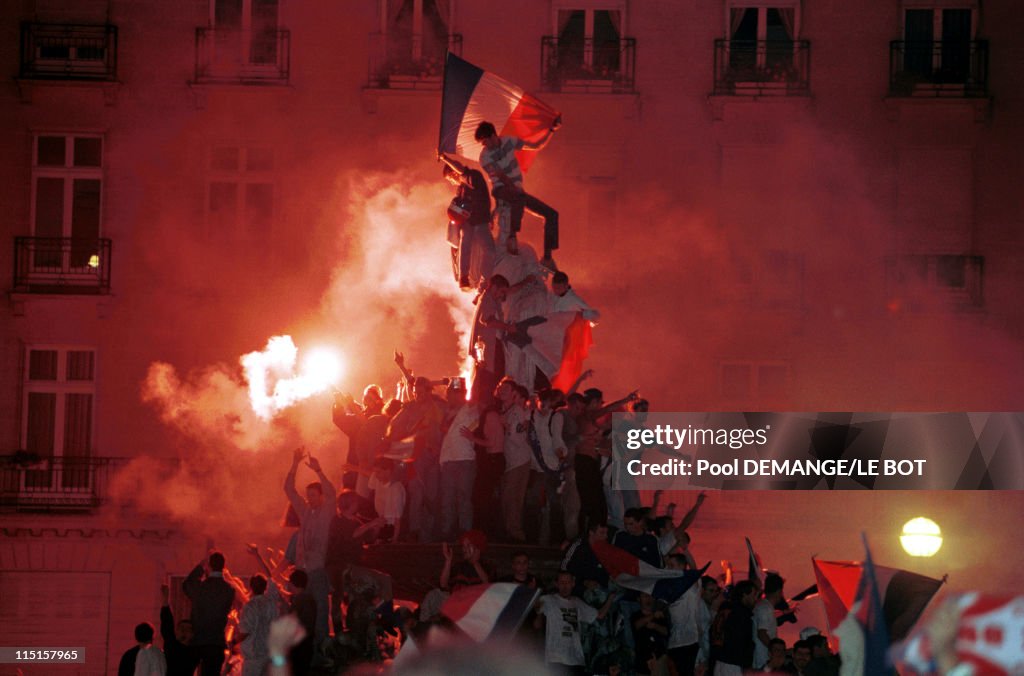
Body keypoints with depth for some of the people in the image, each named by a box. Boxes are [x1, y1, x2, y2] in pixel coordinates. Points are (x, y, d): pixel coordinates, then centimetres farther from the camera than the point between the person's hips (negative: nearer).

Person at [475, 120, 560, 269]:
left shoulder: (509, 141, 6)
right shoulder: (485, 156, -8)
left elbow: (537, 146, 14)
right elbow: (501, 176, -20)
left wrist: (551, 131, 4)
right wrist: (514, 188, -34)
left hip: (517, 191, 6)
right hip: (501, 190, -6)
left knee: (551, 214, -4)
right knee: (520, 198, -42)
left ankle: (547, 257, -5)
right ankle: (512, 237, -44)